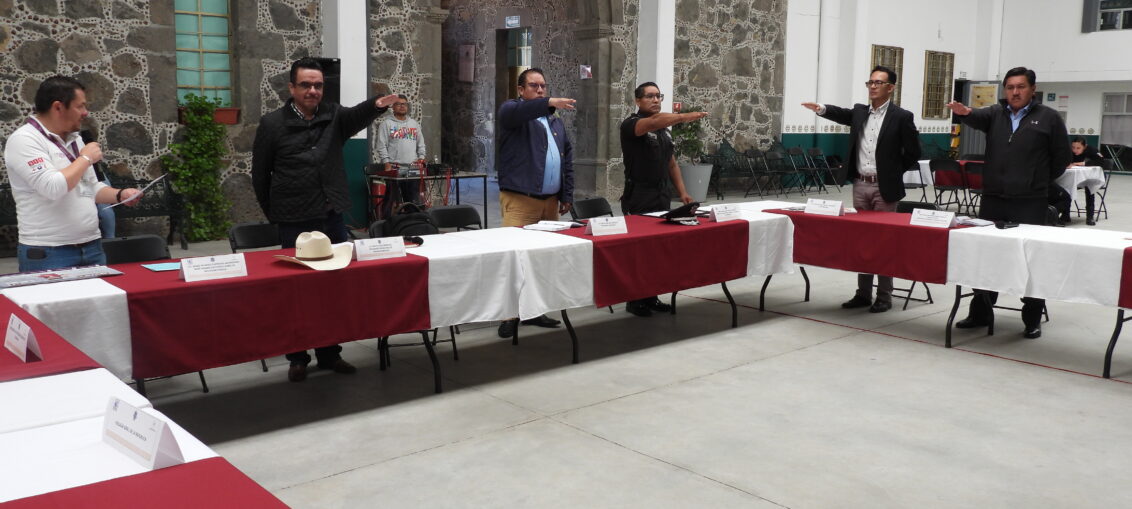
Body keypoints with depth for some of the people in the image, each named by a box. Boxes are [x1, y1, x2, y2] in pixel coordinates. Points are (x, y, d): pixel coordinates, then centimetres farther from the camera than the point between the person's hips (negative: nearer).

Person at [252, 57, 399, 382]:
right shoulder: (272, 124, -2)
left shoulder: (334, 116, 4)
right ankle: (297, 358, 17)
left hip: (333, 218, 3)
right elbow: (260, 175, 3)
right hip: (295, 222, -3)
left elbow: (358, 115, -18)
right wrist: (274, 215, 6)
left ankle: (330, 354, 23)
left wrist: (376, 105, -40)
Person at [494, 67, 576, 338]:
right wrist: (549, 103, -38)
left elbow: (567, 157, 20)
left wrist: (567, 194, 12)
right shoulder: (511, 110, 1)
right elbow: (519, 111, -24)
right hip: (519, 200, -6)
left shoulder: (555, 122, 19)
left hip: (551, 201, 6)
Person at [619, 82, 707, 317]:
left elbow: (672, 164, 19)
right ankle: (635, 300, 7)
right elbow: (654, 122, -30)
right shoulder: (631, 124, -8)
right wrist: (686, 116, -43)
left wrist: (682, 192, 9)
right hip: (639, 200, -7)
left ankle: (651, 296, 17)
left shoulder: (664, 130, 16)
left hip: (662, 198, 7)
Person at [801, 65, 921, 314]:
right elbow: (842, 114, -6)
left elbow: (913, 153, -3)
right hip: (860, 184, 5)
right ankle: (863, 293, 19)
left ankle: (884, 297, 8)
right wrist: (821, 108, -24)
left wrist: (892, 172, -3)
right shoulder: (859, 112, 11)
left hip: (884, 187, -5)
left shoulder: (902, 117, -6)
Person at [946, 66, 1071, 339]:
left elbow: (1062, 157, 6)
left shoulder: (1048, 118, 2)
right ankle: (980, 313, 21)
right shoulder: (995, 114, 10)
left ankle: (1033, 319, 12)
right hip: (993, 200, 3)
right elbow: (978, 117, -12)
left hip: (1030, 203, -3)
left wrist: (1039, 182, 6)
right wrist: (964, 112, -34)